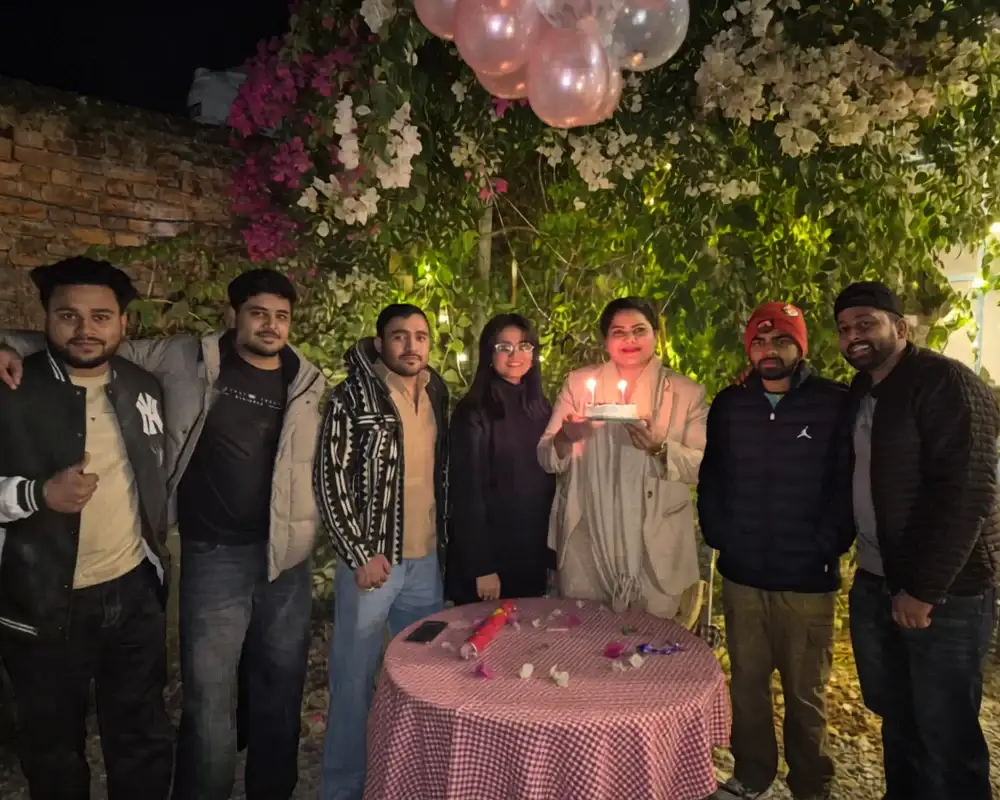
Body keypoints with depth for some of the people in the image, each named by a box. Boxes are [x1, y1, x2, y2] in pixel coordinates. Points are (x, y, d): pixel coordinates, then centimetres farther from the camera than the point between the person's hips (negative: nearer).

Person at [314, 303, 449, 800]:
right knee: (356, 677, 7)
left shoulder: (436, 396, 7)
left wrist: (443, 543, 13)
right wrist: (360, 554, -14)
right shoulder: (353, 398, -11)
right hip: (372, 558, -5)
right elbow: (330, 482, -13)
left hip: (425, 559, 6)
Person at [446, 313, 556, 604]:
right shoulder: (473, 413, -13)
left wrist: (552, 551, 8)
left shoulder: (541, 409, 6)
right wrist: (481, 567, -17)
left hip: (533, 555, 6)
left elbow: (549, 481, 10)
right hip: (487, 555, -6)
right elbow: (467, 492, -15)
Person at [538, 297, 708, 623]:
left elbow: (704, 467, -6)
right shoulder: (578, 383, 3)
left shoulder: (687, 393, 0)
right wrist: (565, 438, -21)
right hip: (587, 547, 1)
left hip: (657, 553, -1)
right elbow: (545, 459, 1)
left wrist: (659, 448, -24)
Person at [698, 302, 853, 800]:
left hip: (807, 578, -3)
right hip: (741, 574, 3)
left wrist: (826, 549, -10)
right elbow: (710, 477, 10)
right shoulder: (728, 405, 7)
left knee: (805, 691, 11)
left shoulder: (835, 404, -4)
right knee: (747, 681, 15)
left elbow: (847, 485, -6)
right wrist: (718, 535, 2)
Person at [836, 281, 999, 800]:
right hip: (874, 586, 7)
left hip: (944, 594, -6)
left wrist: (923, 591, -18)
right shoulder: (858, 394, 9)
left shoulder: (945, 382, -13)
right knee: (895, 718, 19)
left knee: (946, 736, 6)